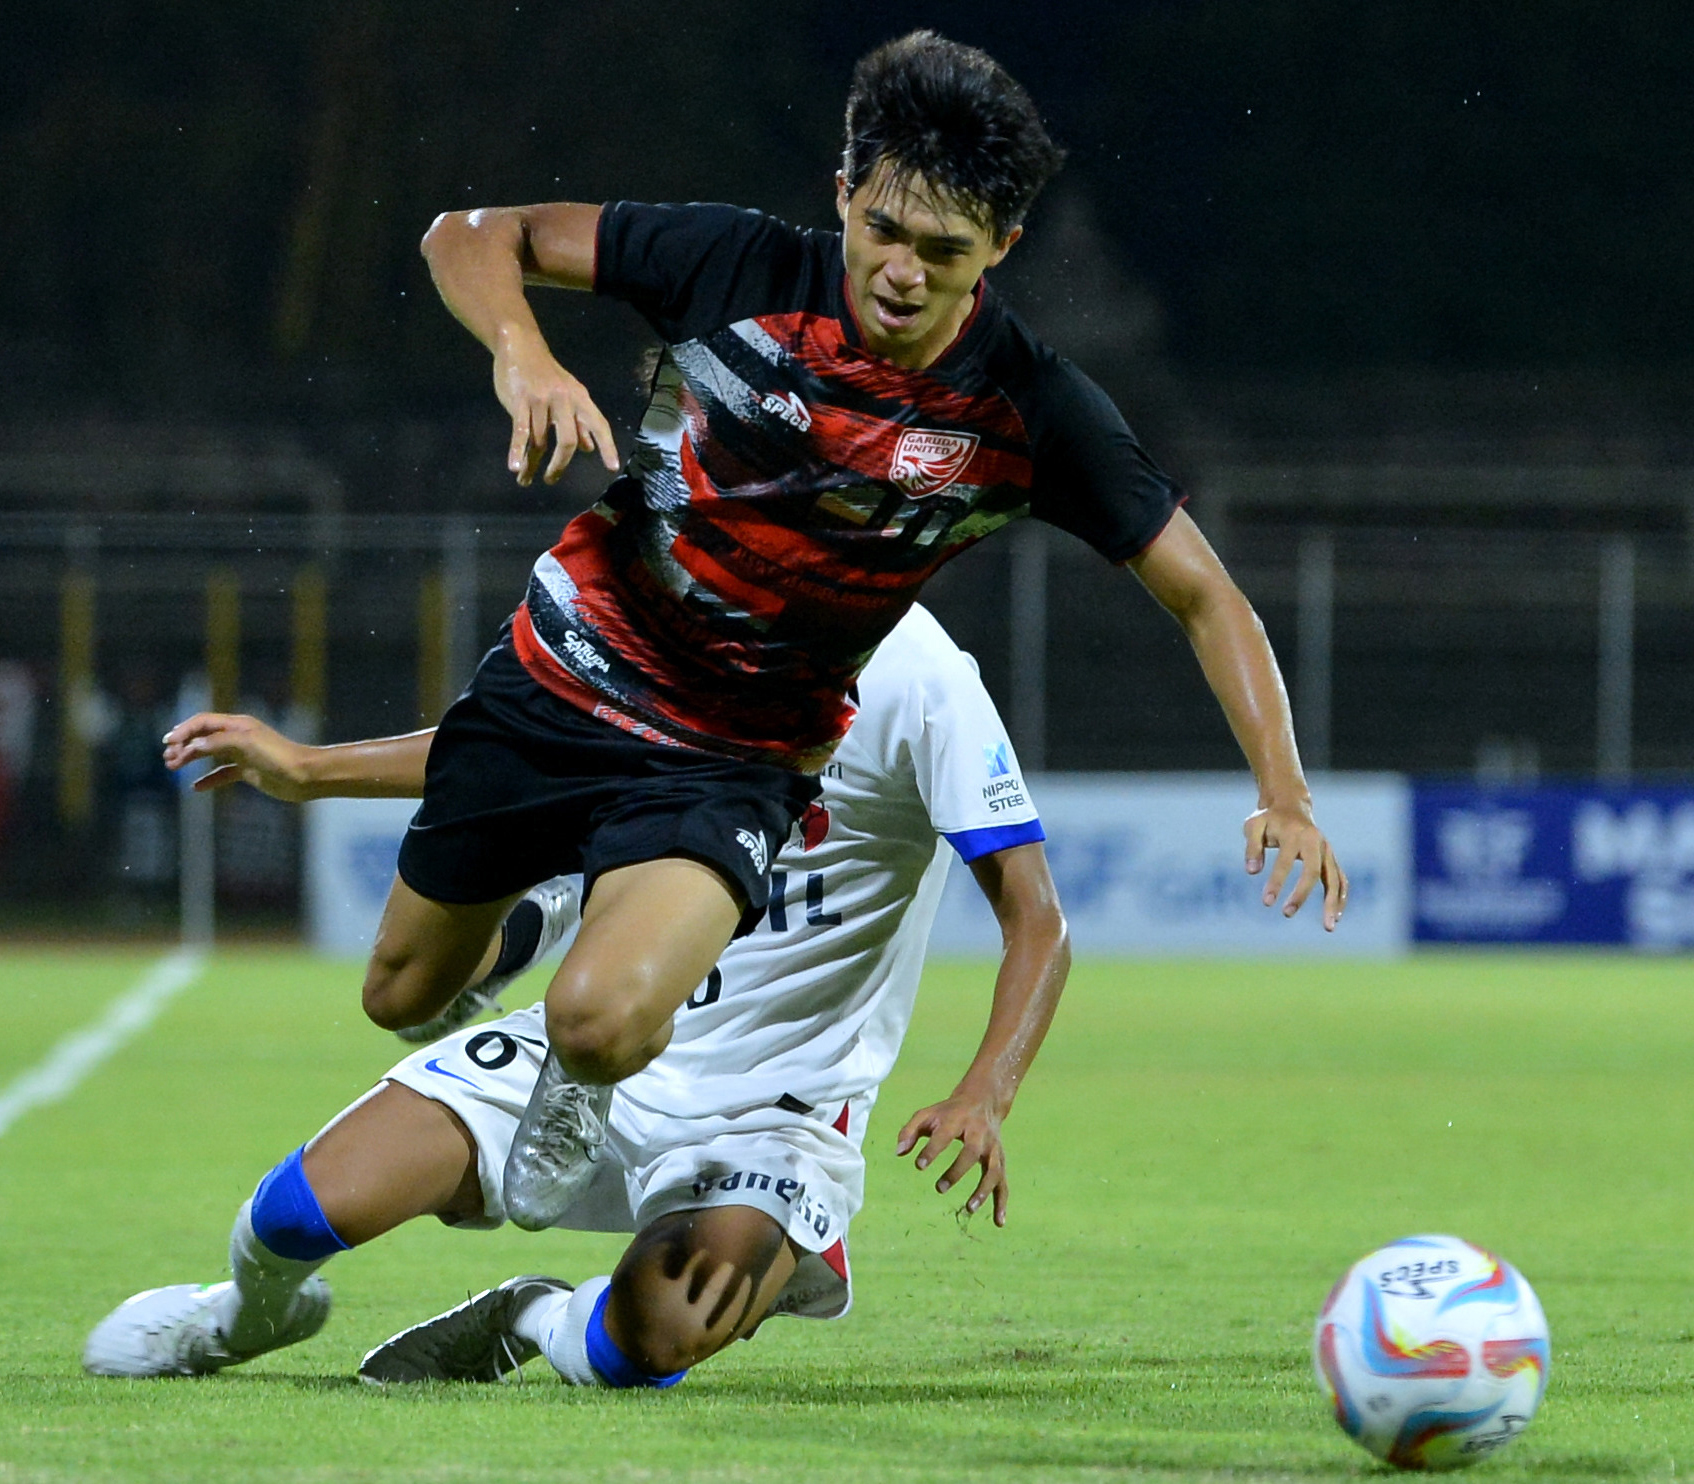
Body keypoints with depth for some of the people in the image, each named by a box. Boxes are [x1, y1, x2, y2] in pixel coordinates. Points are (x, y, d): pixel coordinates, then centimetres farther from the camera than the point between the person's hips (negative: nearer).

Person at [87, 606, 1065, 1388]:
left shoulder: (910, 672, -18)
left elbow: (1036, 920, -19)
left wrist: (980, 1101, -35)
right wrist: (305, 771, 24)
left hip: (777, 1104, -5)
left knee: (645, 1348, -31)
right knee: (307, 1211, -13)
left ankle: (533, 1324, 7)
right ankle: (248, 1316, 26)